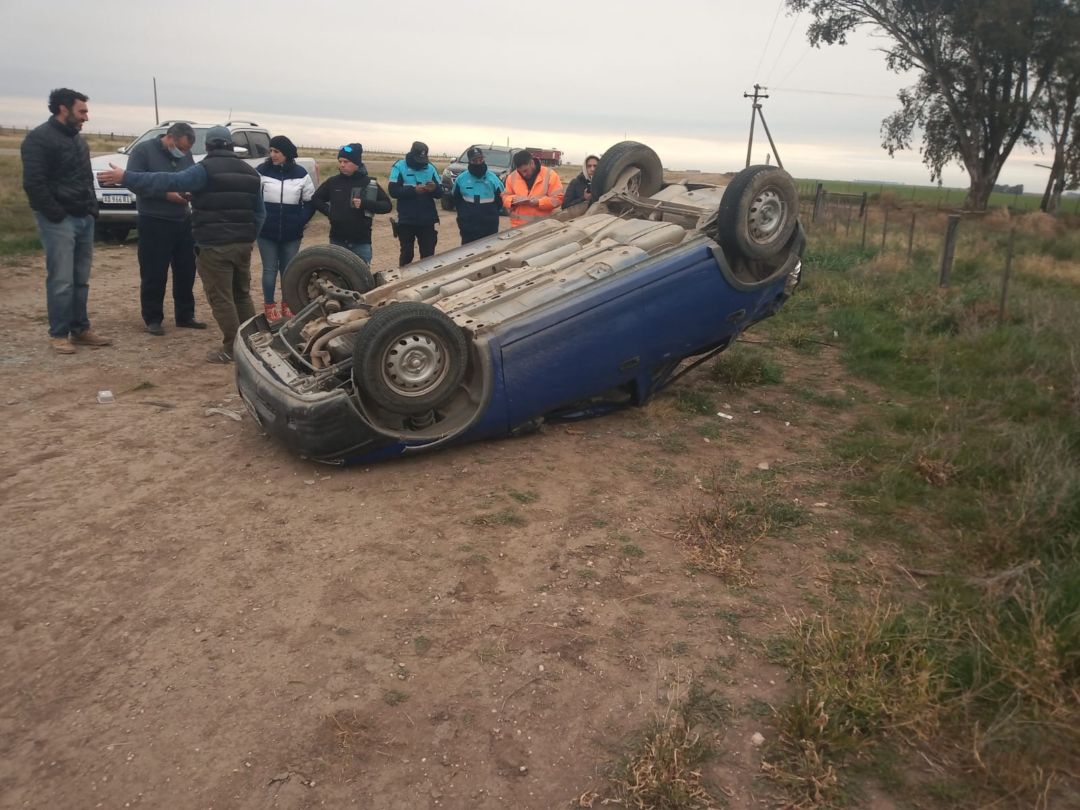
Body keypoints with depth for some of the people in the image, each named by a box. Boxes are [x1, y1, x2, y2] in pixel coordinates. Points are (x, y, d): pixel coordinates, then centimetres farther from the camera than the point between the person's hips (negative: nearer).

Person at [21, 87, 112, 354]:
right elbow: (33, 183, -15)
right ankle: (58, 334, 1)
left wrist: (92, 208, 13)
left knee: (81, 280, 9)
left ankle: (81, 329, 16)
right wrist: (56, 214, -16)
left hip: (84, 219, 8)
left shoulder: (77, 138, 18)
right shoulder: (40, 138, -9)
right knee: (61, 280, -7)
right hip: (59, 221, -8)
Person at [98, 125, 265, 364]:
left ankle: (232, 347, -1)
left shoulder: (205, 170, -8)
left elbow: (169, 181, -18)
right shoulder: (250, 172, 12)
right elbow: (260, 212, 14)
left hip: (214, 245, -6)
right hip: (243, 244, 7)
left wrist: (126, 178, -18)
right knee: (242, 294, 17)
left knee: (220, 298, -1)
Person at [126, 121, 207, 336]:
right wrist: (166, 194, -23)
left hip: (183, 221, 6)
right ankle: (153, 319, 7)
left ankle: (185, 316, 21)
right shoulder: (143, 150, -8)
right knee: (154, 274, -3)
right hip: (154, 222, -6)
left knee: (186, 271, 10)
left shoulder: (185, 154, 10)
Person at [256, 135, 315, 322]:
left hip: (292, 234, 1)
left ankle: (287, 305, 23)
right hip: (267, 232, -1)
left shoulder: (300, 173, 0)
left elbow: (311, 201, 7)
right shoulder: (262, 171, -3)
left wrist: (300, 221, -3)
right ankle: (269, 307, 13)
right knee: (270, 269, 4)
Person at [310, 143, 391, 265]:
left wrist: (365, 203, -18)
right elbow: (316, 199, 16)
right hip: (337, 241, 2)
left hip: (361, 242, -2)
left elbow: (387, 206, -4)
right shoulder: (333, 182, 4)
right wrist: (329, 211, -1)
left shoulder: (369, 183, -2)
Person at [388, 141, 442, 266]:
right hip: (406, 220, -2)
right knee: (407, 253, 7)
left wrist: (434, 188, -20)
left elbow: (440, 193, 4)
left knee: (428, 254, 3)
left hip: (428, 221, 2)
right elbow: (393, 191, -12)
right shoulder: (399, 167, -3)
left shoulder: (431, 168, 6)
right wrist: (413, 190, -25)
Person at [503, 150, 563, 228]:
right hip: (517, 226, 3)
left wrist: (538, 202, -19)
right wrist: (513, 200, -9)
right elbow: (505, 197, 15)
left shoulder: (549, 175, -3)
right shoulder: (512, 177, 8)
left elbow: (558, 199, -6)